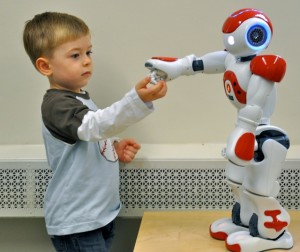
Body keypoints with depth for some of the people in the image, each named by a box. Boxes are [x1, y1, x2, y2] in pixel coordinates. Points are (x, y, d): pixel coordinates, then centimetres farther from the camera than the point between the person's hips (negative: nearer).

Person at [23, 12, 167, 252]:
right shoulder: (56, 105, -21)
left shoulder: (80, 98, 10)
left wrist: (115, 148, 3)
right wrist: (138, 100, -51)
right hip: (76, 223, -9)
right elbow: (96, 126, -37)